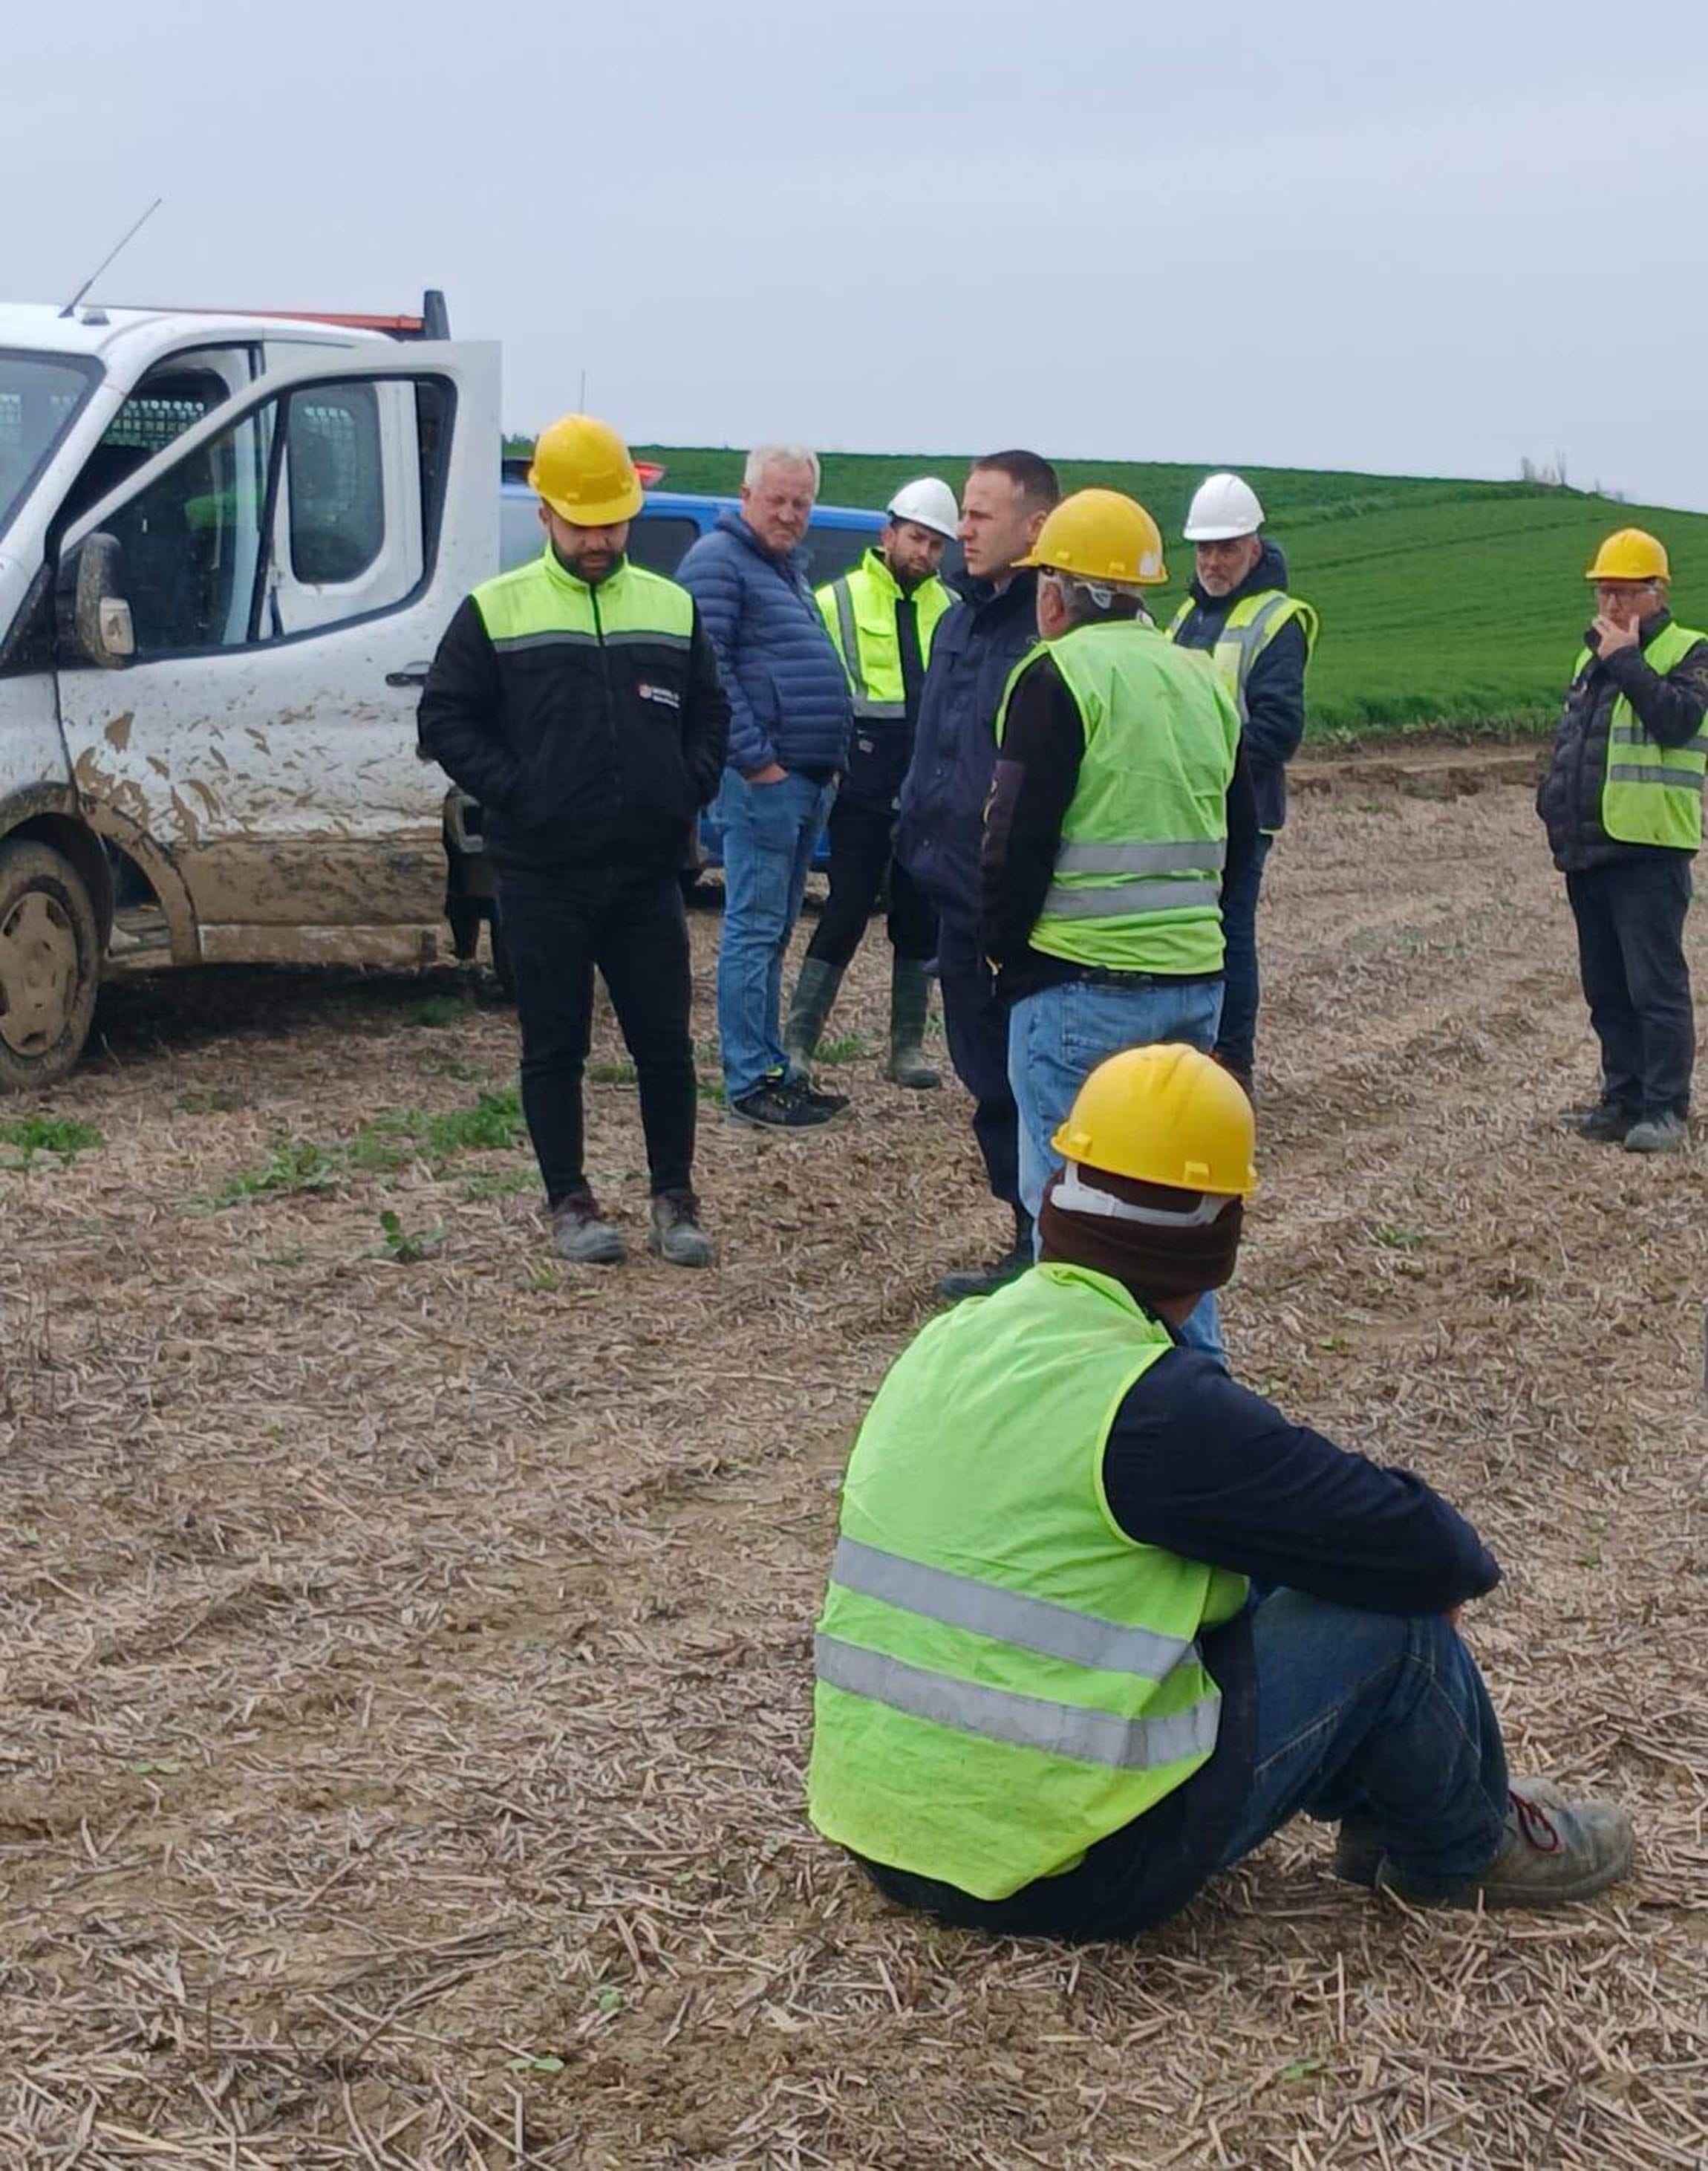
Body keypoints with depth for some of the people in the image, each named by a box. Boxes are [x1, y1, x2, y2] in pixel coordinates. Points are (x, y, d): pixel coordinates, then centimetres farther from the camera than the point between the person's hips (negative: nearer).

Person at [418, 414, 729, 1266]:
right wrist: (513, 792, -9)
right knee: (554, 1045, 5)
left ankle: (674, 1198, 17)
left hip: (647, 874, 2)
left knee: (665, 1039, 5)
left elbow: (710, 714, 18)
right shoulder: (496, 611, 0)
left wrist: (689, 788, 2)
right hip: (541, 877, -2)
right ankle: (568, 1201, 16)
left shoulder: (672, 608, 10)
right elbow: (445, 720, 1)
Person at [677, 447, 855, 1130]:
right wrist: (756, 759, -20)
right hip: (763, 778, -10)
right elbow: (709, 670, -18)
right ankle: (749, 1082, -5)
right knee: (754, 931, -7)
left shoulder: (790, 567, 21)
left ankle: (772, 1069, 19)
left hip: (808, 778, 10)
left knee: (772, 932, 13)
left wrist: (832, 759, 17)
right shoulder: (718, 561, -8)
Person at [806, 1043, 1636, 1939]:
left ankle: (1380, 1801, 36)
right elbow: (1428, 1559, -16)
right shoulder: (1160, 1408, -21)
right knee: (1390, 1617, -1)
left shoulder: (947, 1342, 3)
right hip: (1065, 1878, -8)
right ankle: (1465, 1851, 25)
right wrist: (1461, 1553, 8)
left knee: (1244, 1573, 20)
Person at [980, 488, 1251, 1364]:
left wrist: (1003, 947, -1)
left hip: (1080, 986, -8)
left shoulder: (1059, 675, -10)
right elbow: (1236, 837, 19)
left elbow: (1018, 838, -13)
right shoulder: (1201, 680, 14)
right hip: (1197, 979, 8)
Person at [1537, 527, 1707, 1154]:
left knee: (1656, 985, -8)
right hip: (1588, 850, 8)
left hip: (1649, 850, -8)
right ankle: (1623, 1098, 20)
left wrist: (1626, 660, -18)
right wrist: (1554, 798, 15)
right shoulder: (1592, 657, 19)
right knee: (1606, 989, 12)